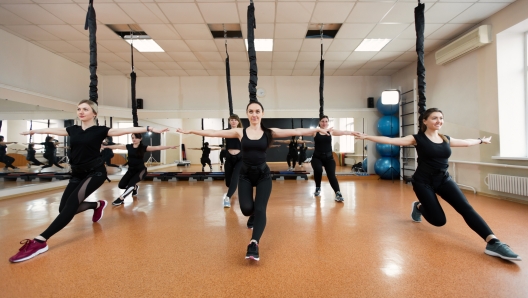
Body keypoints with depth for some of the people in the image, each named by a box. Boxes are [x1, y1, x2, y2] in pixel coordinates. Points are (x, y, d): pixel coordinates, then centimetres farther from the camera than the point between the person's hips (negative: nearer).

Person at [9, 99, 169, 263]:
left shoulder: (100, 130, -7)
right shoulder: (73, 129, 9)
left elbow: (126, 130, -17)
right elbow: (51, 130, 26)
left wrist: (150, 129, -25)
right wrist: (32, 131, 41)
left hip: (95, 172, -6)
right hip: (77, 174, 6)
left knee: (71, 204, -19)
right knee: (64, 208, 3)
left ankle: (39, 241, -19)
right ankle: (97, 205, 27)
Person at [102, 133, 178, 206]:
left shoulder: (143, 148, -10)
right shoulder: (128, 147, 0)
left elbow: (156, 148, -19)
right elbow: (116, 146, 11)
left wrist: (170, 147, -29)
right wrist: (105, 146, 19)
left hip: (141, 170, -5)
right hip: (131, 170, 5)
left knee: (131, 183, -23)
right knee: (121, 185, 1)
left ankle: (121, 199, -6)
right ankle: (134, 187, 31)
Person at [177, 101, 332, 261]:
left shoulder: (269, 132, -2)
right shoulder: (240, 132, 0)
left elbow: (296, 131, -6)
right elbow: (214, 133, -2)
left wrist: (318, 129, -11)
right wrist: (190, 131, -4)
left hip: (263, 174, 0)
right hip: (245, 174, 1)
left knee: (260, 208, -11)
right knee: (246, 208, -8)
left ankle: (253, 244, -6)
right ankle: (253, 215, 30)